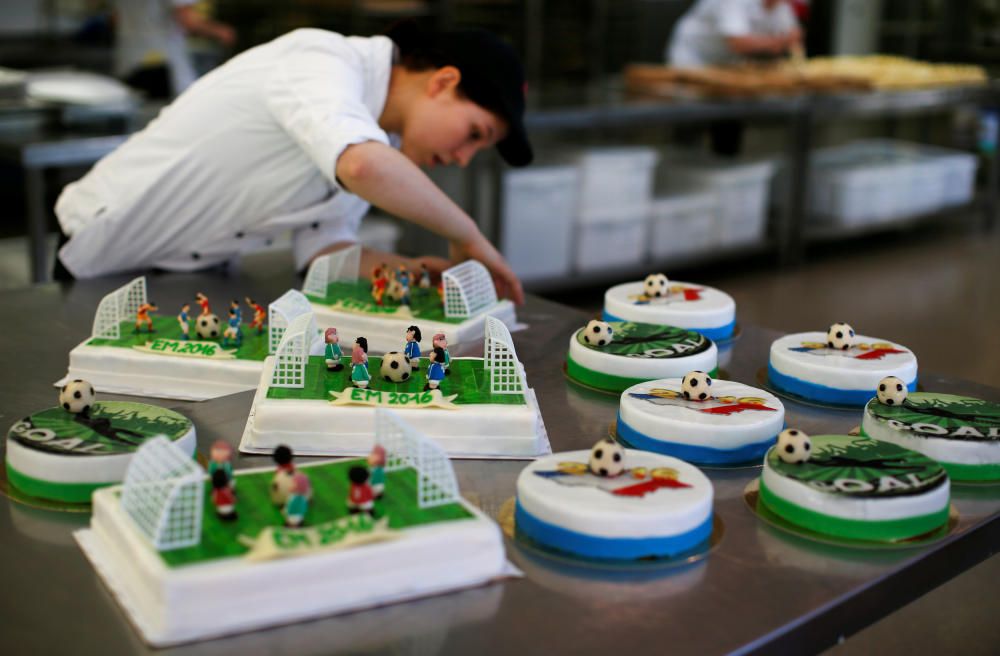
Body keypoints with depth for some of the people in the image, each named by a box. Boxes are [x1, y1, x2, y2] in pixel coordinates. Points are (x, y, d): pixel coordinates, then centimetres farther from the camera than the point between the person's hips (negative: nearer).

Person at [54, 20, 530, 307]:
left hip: (202, 273, 7)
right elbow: (364, 166, -48)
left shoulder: (379, 135, -1)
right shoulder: (322, 64, -27)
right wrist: (466, 235, -34)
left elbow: (322, 244, -2)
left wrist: (406, 271, -19)